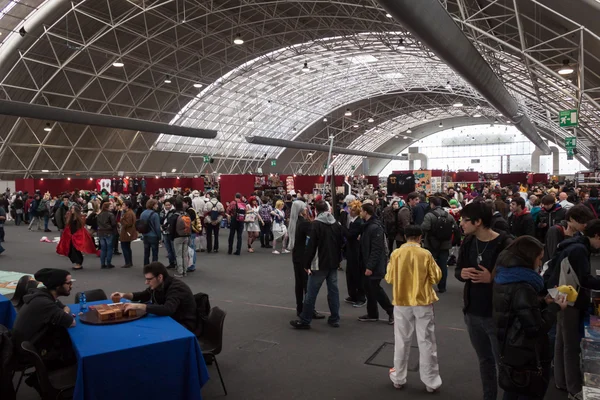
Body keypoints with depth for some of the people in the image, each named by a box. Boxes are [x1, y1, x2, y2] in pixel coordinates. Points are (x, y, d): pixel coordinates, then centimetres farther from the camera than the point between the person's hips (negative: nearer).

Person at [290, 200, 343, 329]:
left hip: (319, 264, -6)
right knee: (333, 290, 10)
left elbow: (311, 245, -15)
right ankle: (335, 319, 14)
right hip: (333, 263, 6)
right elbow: (340, 243, 16)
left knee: (311, 292, -2)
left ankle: (304, 320, 3)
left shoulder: (316, 224, -11)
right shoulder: (336, 224, 9)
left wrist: (306, 264, -10)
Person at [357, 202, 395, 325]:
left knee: (375, 288, -2)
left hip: (375, 265, -10)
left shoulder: (375, 227, -21)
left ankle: (392, 311, 12)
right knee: (369, 287, 13)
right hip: (368, 264, 10)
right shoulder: (367, 225, 10)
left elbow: (376, 249, -24)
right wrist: (366, 264, 16)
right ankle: (372, 314, 23)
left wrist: (370, 266, -24)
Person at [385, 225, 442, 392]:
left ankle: (398, 378, 23)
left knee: (402, 341, 12)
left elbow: (389, 279, -1)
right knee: (426, 342, 8)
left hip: (402, 303, 1)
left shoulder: (396, 254, -6)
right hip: (423, 302, -1)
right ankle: (431, 381, 16)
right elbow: (436, 278, -2)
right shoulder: (426, 254, -9)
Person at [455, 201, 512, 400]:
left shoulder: (505, 245, -17)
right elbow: (458, 270, 12)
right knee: (484, 359, 21)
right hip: (472, 313, 6)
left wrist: (492, 278, -27)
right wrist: (462, 273, -10)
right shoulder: (467, 242, 3)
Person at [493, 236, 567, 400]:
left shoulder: (504, 279, 2)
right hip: (526, 356, -9)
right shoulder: (523, 287, -26)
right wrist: (554, 307, -11)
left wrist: (542, 302, 6)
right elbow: (536, 327, -23)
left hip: (509, 351, 9)